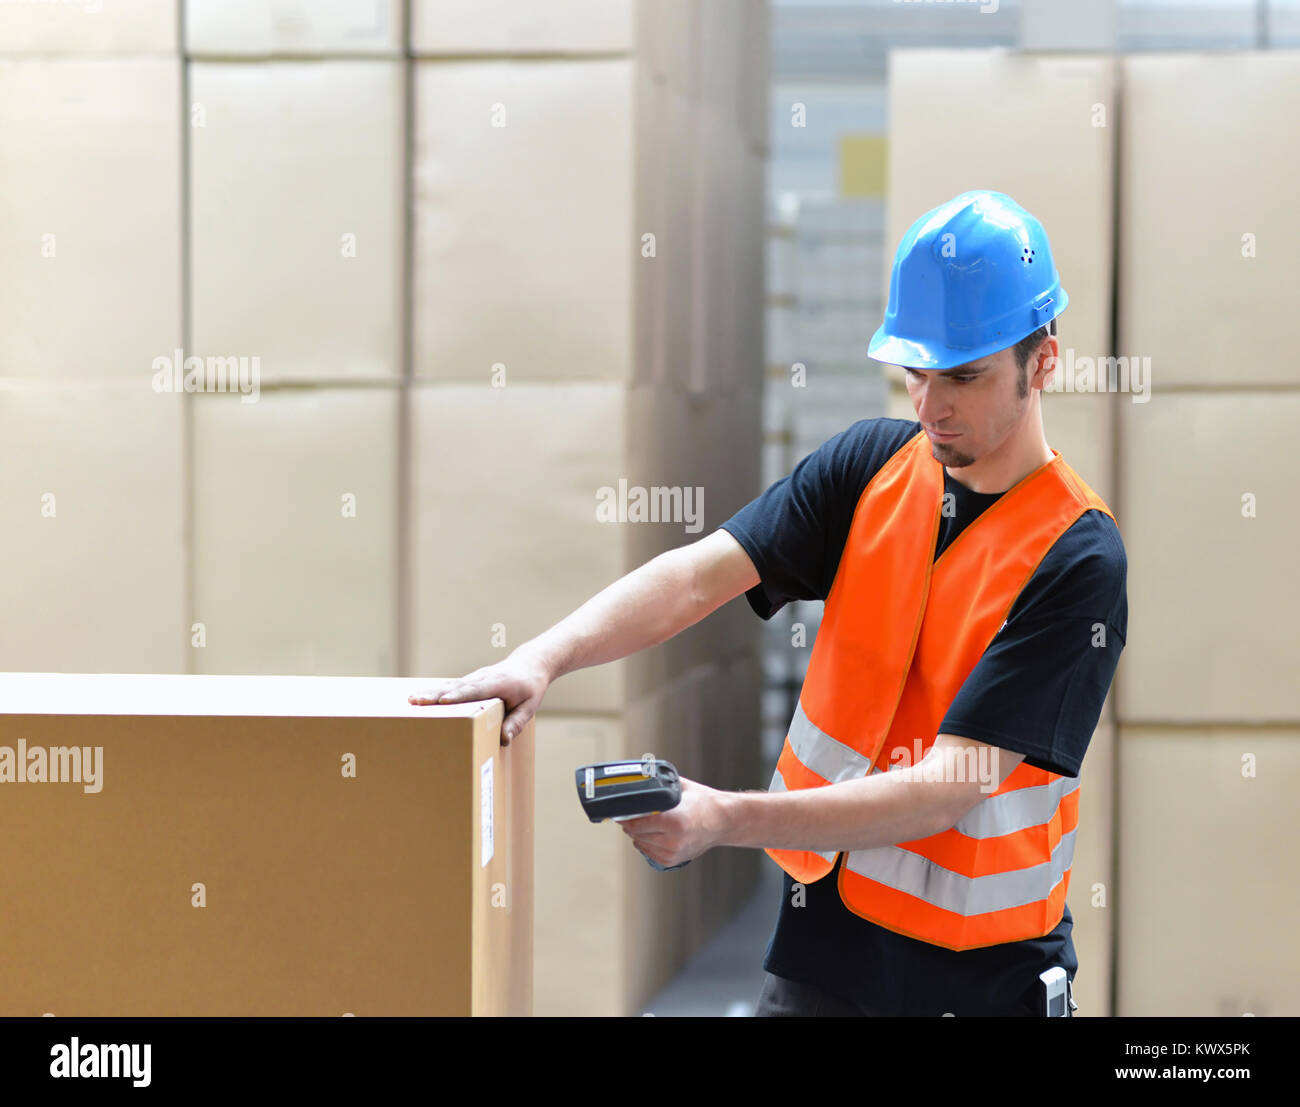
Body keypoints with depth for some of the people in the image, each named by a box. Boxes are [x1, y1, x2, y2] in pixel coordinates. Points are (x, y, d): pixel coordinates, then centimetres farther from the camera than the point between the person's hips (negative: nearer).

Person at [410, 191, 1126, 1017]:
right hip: (824, 924, 4)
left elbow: (949, 789, -24)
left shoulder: (1079, 560, -17)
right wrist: (545, 656, -27)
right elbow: (701, 573, -10)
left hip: (981, 974, -4)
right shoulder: (871, 465, 1)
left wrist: (727, 820, -32)